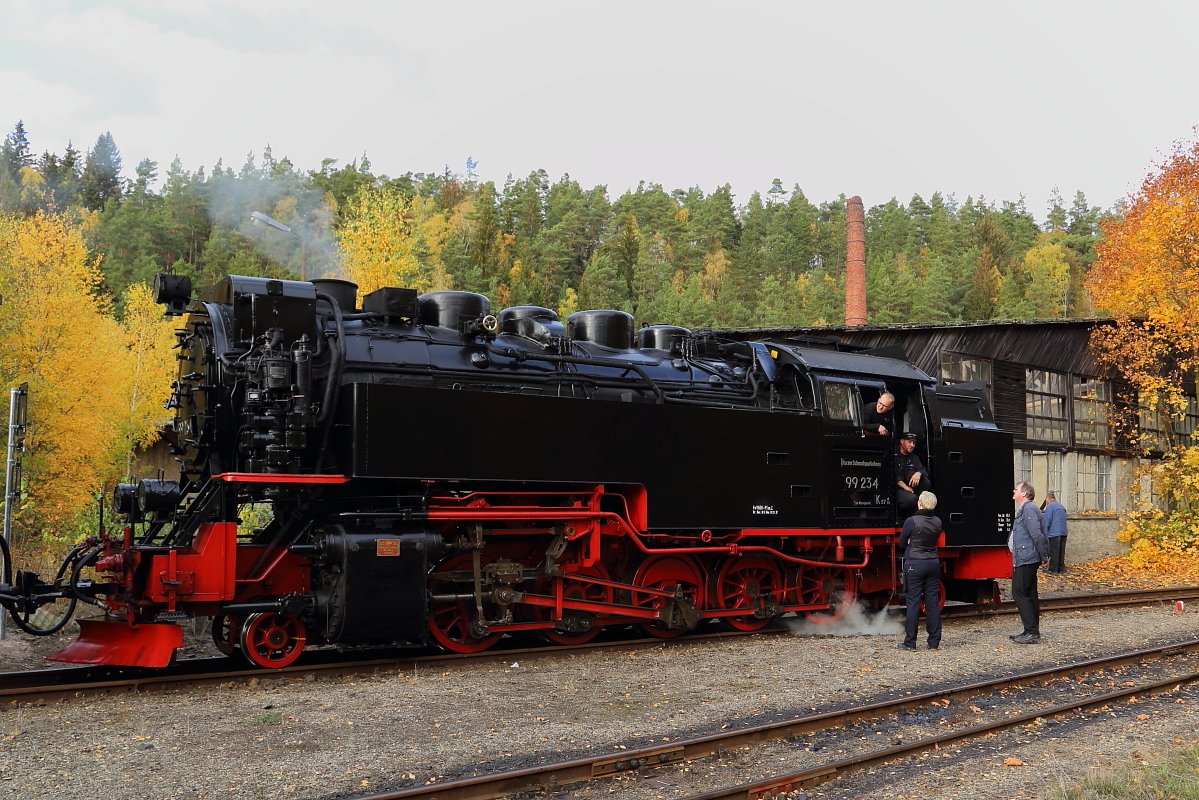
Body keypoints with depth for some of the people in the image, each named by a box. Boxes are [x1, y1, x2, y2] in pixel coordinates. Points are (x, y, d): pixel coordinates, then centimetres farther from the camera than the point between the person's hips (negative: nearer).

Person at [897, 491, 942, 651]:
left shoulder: (911, 521, -13)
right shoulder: (937, 522, 3)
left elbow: (902, 543, 0)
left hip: (914, 565, -5)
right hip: (933, 564, 5)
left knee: (913, 602, -1)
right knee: (933, 602, 7)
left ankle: (910, 642, 3)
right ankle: (934, 642, 10)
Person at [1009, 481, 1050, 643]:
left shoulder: (1028, 508, -15)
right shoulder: (1024, 509, 17)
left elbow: (1037, 535, -20)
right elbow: (1040, 535, 20)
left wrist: (1043, 556, -15)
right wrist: (1044, 555, 16)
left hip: (1025, 560, -11)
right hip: (1026, 559, 11)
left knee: (1019, 593, -9)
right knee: (1029, 594, 13)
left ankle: (1032, 631, -8)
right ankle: (1032, 631, 18)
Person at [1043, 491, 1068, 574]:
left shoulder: (1050, 506, -6)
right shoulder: (1061, 506, 19)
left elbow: (1047, 520, -10)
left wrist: (1045, 533, -5)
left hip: (1054, 533, -8)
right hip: (1063, 532, 8)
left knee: (1054, 552, -5)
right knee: (1061, 551, 11)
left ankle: (1053, 569, -5)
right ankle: (1061, 569, 14)